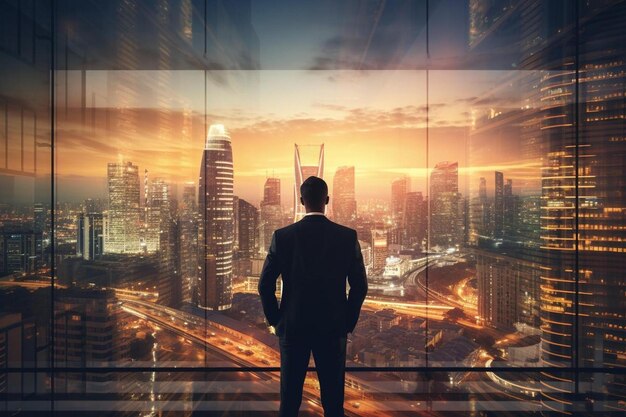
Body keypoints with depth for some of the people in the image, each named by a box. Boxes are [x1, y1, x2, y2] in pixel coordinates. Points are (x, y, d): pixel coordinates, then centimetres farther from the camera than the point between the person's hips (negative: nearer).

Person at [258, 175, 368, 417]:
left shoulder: (282, 236, -7)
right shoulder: (348, 236, -6)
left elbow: (265, 285, -5)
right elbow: (360, 286, -3)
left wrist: (276, 321, 7)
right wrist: (348, 323, 8)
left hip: (292, 327, 0)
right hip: (333, 329, 0)